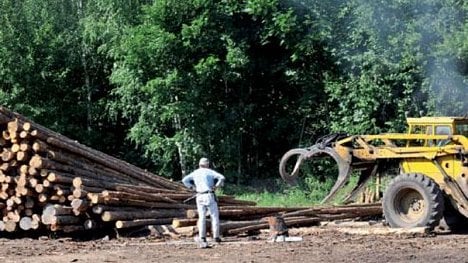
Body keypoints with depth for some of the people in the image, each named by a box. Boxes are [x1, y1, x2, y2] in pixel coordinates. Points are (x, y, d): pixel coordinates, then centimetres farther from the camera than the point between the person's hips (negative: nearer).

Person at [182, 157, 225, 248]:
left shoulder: (195, 173, 11)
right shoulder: (209, 172, -1)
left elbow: (185, 180, 4)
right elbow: (221, 177, -14)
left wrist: (193, 187, 7)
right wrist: (216, 186, -2)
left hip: (200, 197, 3)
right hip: (210, 196, -3)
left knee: (202, 218, 1)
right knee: (214, 217, 8)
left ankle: (202, 239, -10)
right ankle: (216, 237, 9)